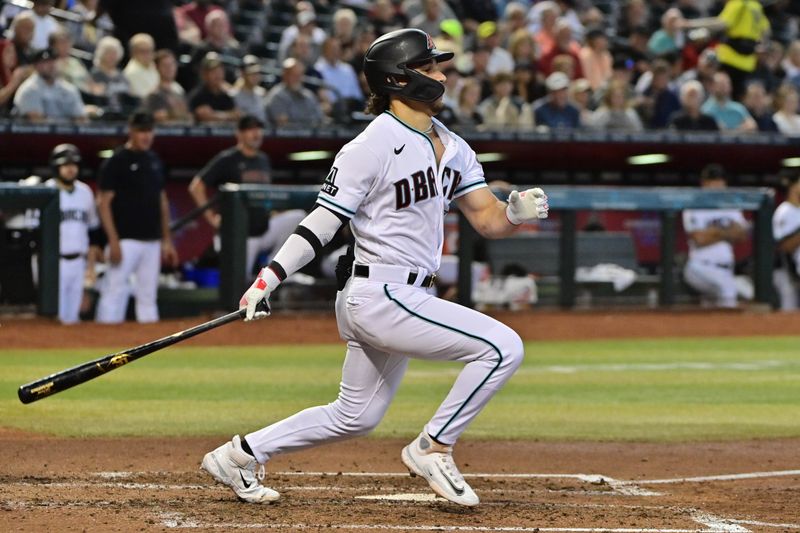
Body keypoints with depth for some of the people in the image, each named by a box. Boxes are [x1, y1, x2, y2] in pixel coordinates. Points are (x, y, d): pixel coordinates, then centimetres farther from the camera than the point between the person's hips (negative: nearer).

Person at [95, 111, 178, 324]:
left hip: (152, 241, 7)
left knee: (148, 296, 10)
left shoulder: (155, 161, 13)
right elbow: (104, 203, -10)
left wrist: (167, 240, 16)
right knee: (115, 292, -10)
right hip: (126, 240, -7)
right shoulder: (116, 161, -7)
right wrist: (113, 241, -17)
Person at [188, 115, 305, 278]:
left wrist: (272, 211, 11)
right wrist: (211, 217, -14)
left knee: (297, 216, -11)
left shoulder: (263, 160, 13)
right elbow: (196, 186, -11)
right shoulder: (227, 159, -8)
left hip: (264, 228, 6)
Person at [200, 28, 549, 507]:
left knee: (355, 418, 17)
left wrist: (518, 212, -15)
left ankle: (239, 455, 28)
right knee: (503, 346, -17)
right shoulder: (372, 147, -13)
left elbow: (488, 220, 7)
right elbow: (322, 224, -13)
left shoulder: (453, 148, 11)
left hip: (407, 299, 9)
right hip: (378, 297, -9)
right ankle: (433, 448, -5)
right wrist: (268, 280, -21)